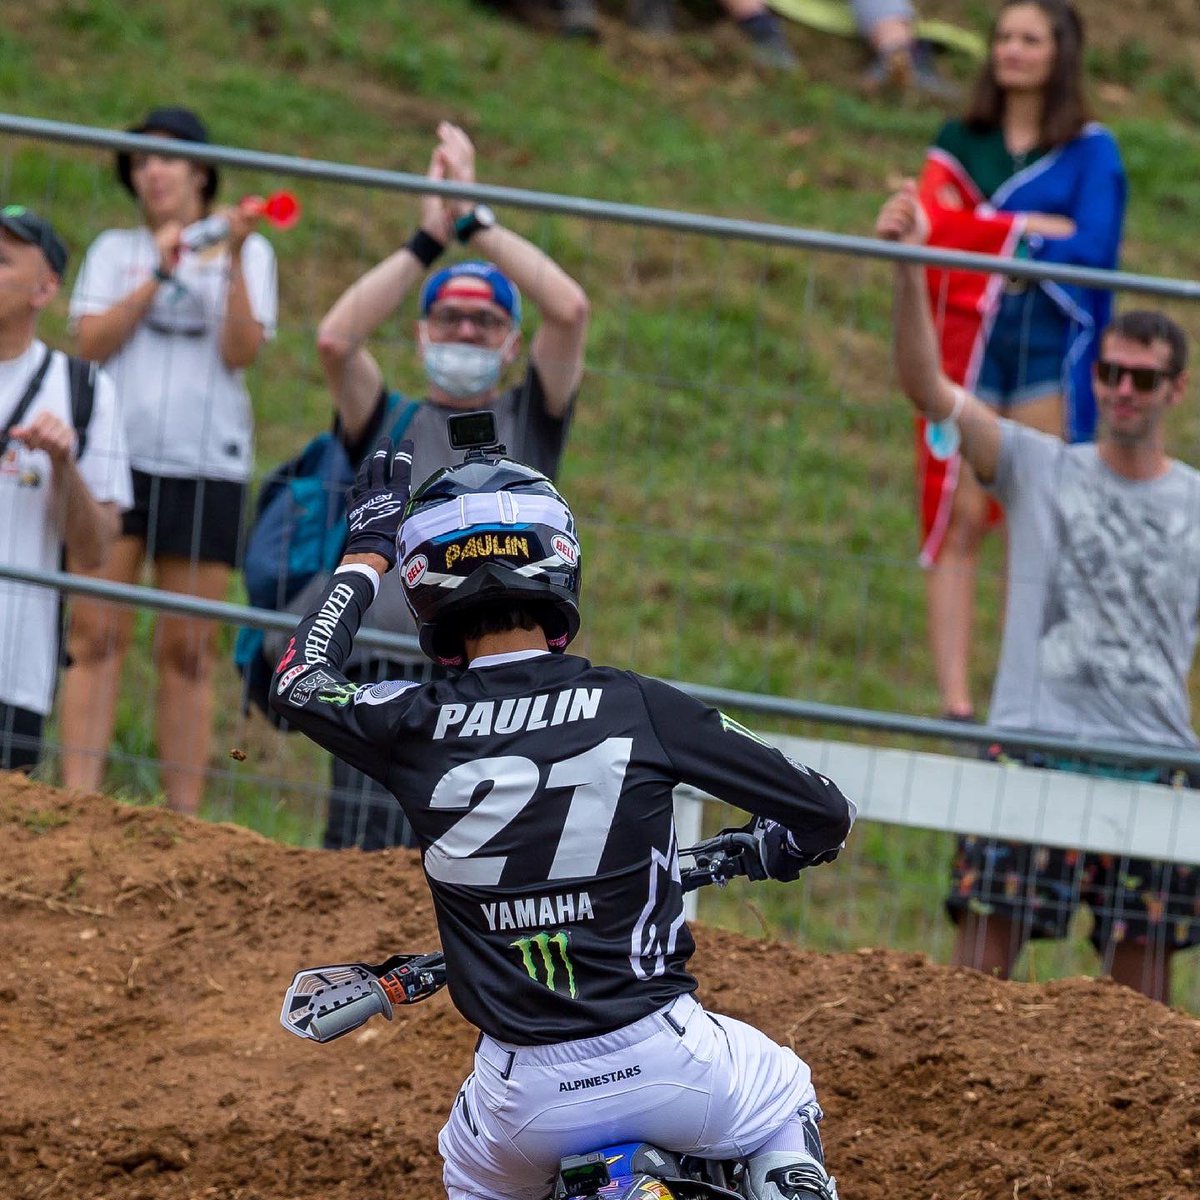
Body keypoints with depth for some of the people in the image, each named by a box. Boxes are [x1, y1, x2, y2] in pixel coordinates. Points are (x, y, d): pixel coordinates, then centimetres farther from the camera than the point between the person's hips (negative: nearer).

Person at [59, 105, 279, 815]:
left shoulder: (248, 253, 12)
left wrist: (233, 262, -12)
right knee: (98, 634, -8)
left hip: (207, 466, -1)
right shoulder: (116, 250, 15)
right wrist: (159, 275, -6)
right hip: (116, 456, 1)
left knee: (189, 650, -2)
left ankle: (184, 819, -2)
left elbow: (242, 351, -2)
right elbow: (91, 341, 0)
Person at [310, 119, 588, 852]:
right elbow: (335, 339, 0)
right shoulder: (390, 425, 18)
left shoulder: (529, 424, 16)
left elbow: (570, 310, 2)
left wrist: (476, 221, 5)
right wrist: (430, 238, 1)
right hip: (387, 675, 1)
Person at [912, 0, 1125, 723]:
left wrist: (983, 236, -5)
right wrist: (1031, 228, -9)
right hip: (968, 342, 2)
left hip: (1050, 346, -1)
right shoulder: (960, 142, 14)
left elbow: (1091, 251, -6)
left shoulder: (1092, 150, 8)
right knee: (960, 519, -6)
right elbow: (935, 227, -2)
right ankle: (955, 704, -8)